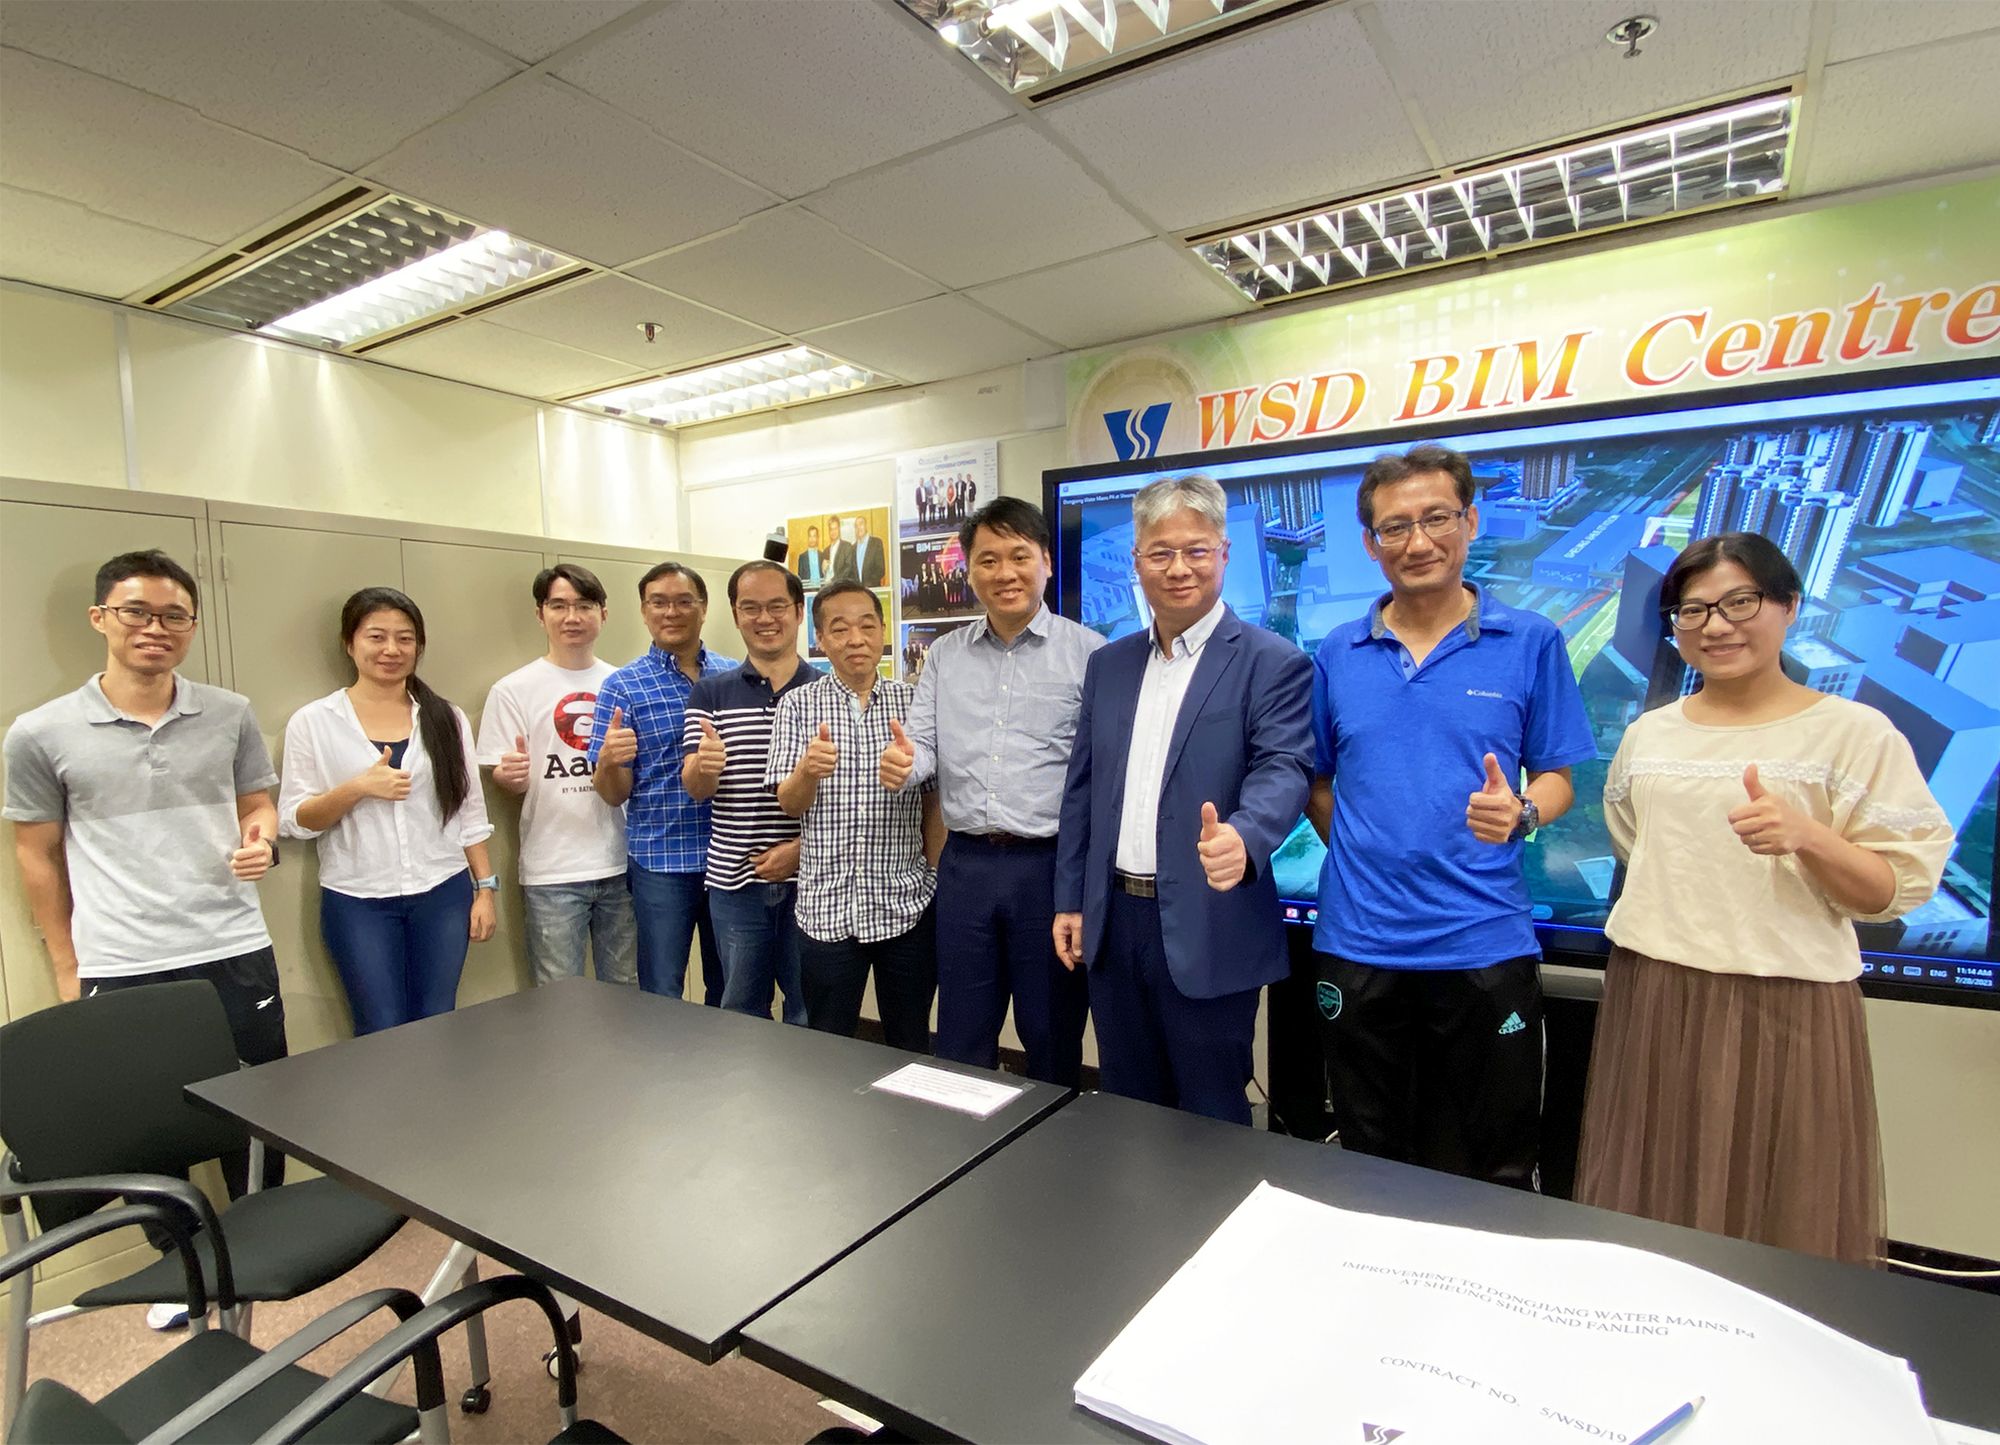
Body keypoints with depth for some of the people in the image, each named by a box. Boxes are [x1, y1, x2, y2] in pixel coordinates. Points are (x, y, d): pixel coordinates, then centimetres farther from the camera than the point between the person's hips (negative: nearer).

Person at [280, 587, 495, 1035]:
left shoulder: (446, 718, 6)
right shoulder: (313, 722, 0)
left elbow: (471, 813, 7)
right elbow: (293, 821, -1)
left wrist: (485, 888, 2)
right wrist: (357, 787, -18)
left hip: (443, 895, 2)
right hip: (357, 901, -1)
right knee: (382, 1033, 4)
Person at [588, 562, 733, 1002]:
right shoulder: (623, 686, -2)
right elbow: (613, 795, -3)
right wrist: (608, 761, -25)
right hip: (660, 861, -2)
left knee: (729, 989, 17)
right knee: (662, 996, 8)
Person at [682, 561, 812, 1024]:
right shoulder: (710, 694, 3)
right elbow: (695, 789, -3)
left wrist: (801, 847, -14)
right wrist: (704, 765, -26)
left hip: (810, 878, -1)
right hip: (735, 882, 2)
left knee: (811, 1013, 13)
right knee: (741, 1015, 16)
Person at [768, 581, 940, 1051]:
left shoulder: (914, 702, 2)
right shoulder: (798, 705, 2)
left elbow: (934, 799, 6)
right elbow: (789, 804, -5)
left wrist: (935, 874, 0)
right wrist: (808, 771, -26)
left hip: (907, 904, 0)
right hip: (827, 907, 0)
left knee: (912, 1047, 12)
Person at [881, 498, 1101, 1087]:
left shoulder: (1089, 652, -4)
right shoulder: (945, 655, 9)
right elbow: (923, 745, 9)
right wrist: (903, 763, -16)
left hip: (1051, 863, -3)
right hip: (965, 862, 4)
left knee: (1052, 1039, 12)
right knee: (959, 1040, 16)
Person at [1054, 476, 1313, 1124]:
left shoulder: (1272, 663, -7)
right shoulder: (1108, 663, 10)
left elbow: (1282, 771, -18)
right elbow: (1082, 788, 12)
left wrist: (1241, 836, -40)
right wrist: (1069, 900, 10)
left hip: (1206, 932, -5)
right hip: (1112, 924, 5)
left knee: (1211, 1120, 11)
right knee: (1126, 1113, 20)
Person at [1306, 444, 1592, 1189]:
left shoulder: (1530, 642, -1)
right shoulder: (1338, 654, 5)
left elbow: (1556, 779, 2)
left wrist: (1519, 812, -18)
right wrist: (1356, 850, -1)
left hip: (1485, 943, -1)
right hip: (1357, 942, 2)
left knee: (1493, 1173, 13)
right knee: (1370, 1169, 18)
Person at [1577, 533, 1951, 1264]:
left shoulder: (1856, 733, -5)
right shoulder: (1649, 734, 8)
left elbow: (1893, 891, -7)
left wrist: (1807, 835, -22)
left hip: (1787, 1007, -3)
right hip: (1651, 1000, 4)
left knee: (1779, 1228, 8)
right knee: (1652, 1220, 14)